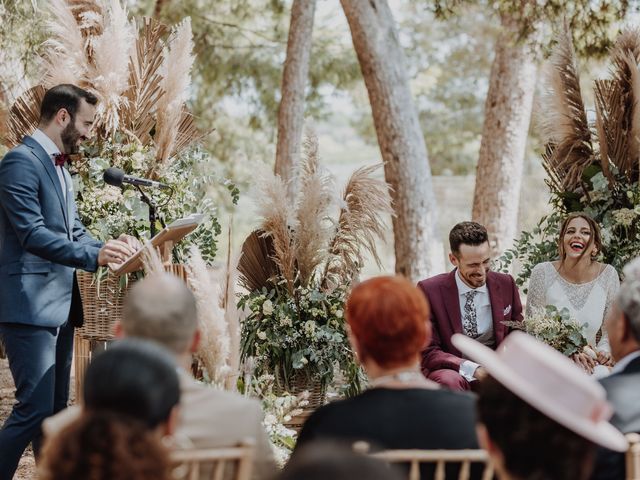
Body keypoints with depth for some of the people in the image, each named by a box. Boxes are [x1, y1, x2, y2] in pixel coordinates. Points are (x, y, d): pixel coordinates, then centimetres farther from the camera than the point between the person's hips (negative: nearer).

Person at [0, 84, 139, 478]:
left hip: (60, 307, 10)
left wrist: (109, 246, 1)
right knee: (34, 410, -12)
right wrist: (95, 257, -30)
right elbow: (32, 235, -22)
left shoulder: (59, 166, 18)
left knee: (55, 411, 13)